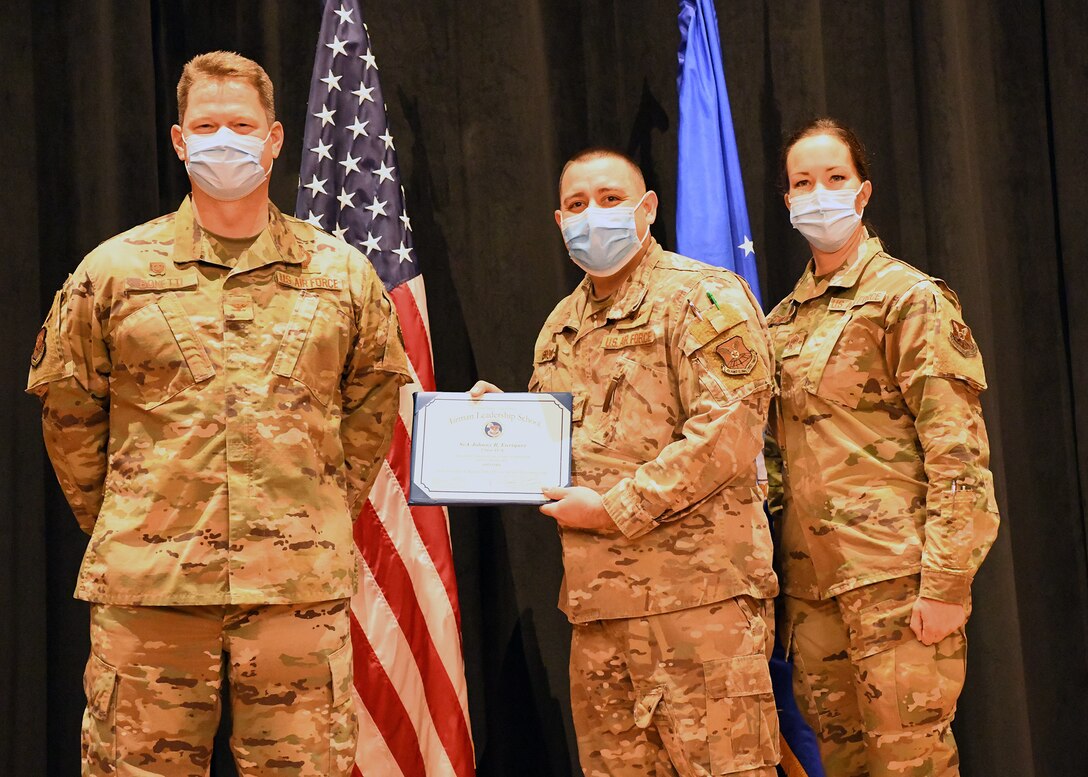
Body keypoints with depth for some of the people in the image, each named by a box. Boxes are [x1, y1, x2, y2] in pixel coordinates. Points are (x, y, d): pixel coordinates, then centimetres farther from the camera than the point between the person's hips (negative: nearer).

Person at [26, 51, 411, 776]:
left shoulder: (343, 272, 9)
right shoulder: (112, 270, 5)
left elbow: (373, 403, 16)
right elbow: (67, 409, 11)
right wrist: (118, 526, 9)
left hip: (301, 584, 1)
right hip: (147, 583, 0)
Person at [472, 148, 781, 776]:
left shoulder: (702, 298, -5)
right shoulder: (562, 326, 20)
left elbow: (727, 433, -16)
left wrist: (615, 509, -15)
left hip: (696, 592, -7)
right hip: (596, 603, 8)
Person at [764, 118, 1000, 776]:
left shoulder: (911, 297, -4)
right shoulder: (784, 319, 15)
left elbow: (958, 451, -10)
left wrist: (946, 584, -17)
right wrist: (775, 565, 13)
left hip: (896, 577, -6)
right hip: (811, 581, 6)